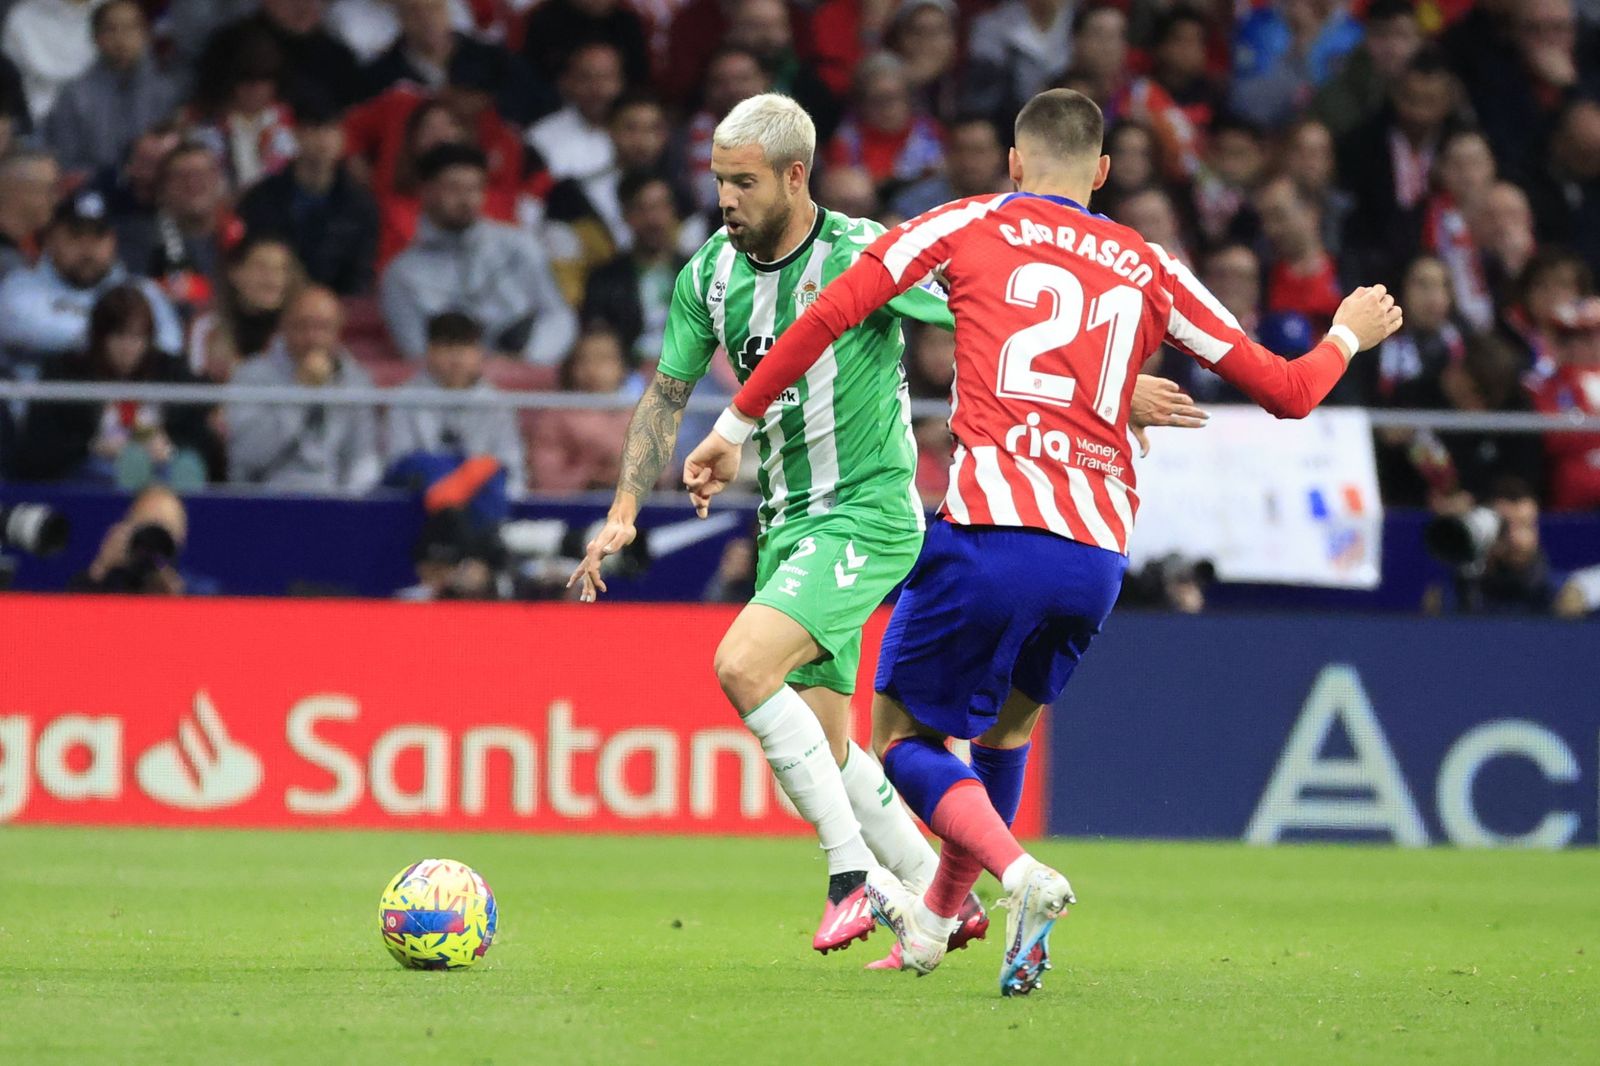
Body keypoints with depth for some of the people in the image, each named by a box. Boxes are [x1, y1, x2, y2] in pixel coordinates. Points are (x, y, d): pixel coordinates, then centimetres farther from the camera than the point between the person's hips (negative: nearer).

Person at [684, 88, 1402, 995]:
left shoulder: (969, 226, 11)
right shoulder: (1149, 269, 18)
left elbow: (828, 316, 5)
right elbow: (1287, 391, 21)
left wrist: (735, 426, 15)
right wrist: (1347, 337, 42)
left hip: (993, 530, -4)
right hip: (1099, 554, 4)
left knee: (903, 735, 9)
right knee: (1010, 723, 29)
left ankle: (1022, 875, -16)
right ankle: (939, 918, 40)